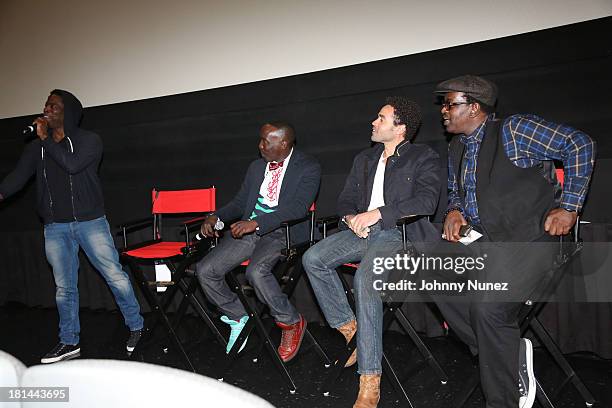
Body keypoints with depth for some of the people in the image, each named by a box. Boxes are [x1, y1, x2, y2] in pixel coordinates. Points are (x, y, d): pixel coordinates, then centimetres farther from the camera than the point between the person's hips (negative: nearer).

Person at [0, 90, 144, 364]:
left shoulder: (89, 140, -4)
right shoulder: (36, 147, 9)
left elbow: (73, 164, -22)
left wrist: (46, 139, -14)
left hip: (90, 222, -4)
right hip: (55, 228, 4)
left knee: (115, 276, -3)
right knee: (64, 287, 11)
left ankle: (136, 328, 14)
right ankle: (69, 343, 24)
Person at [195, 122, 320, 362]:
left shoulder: (308, 168, -2)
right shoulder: (256, 167, 19)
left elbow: (298, 207, -16)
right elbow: (240, 203, 22)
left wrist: (256, 223, -26)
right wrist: (216, 217, 1)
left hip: (282, 232, -6)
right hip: (248, 230, 6)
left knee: (256, 271, -34)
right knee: (205, 270, -11)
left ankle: (291, 322, -8)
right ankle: (238, 318, 12)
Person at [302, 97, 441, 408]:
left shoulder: (423, 158, 5)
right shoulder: (364, 159, 24)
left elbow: (427, 200, -11)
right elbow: (345, 199, 22)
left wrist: (377, 213, -19)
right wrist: (351, 217, -4)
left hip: (400, 232, -6)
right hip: (362, 230, 6)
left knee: (365, 278, -34)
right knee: (313, 258, -19)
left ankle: (370, 382, -27)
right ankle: (349, 328, -6)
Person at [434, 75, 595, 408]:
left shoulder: (514, 130, -9)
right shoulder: (457, 148, 13)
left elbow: (579, 146, -8)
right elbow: (455, 190, 26)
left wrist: (569, 206, -9)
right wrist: (454, 211, 4)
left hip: (529, 237, -8)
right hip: (485, 239, 8)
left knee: (488, 304, -25)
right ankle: (513, 352, 5)